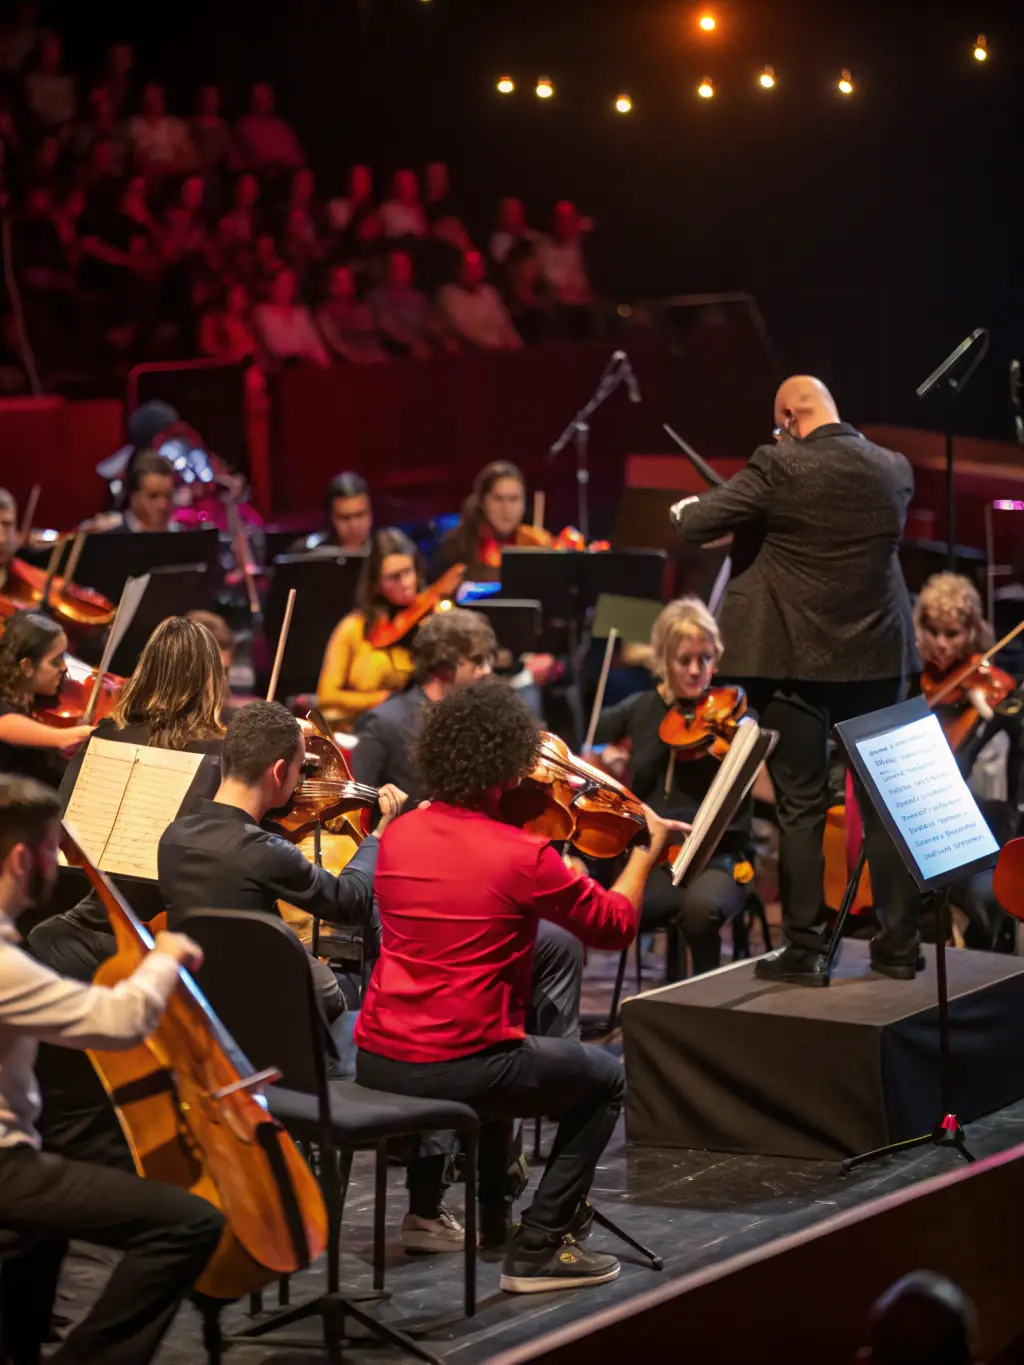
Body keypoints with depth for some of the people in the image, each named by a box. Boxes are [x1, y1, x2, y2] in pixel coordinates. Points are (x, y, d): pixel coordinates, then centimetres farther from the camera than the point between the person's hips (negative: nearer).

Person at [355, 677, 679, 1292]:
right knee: (608, 1080, 17)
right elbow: (617, 926, -2)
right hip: (457, 1068, -7)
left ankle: (428, 1205, 40)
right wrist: (646, 851, 13)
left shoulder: (398, 834, 3)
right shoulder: (523, 855, -15)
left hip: (376, 1061, 7)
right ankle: (540, 1247, 8)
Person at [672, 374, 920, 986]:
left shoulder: (781, 469, -14)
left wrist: (685, 508, 10)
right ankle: (899, 944, 14)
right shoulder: (895, 469, 2)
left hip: (797, 659, -4)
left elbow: (696, 524, -15)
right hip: (878, 658, 4)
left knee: (802, 808, 3)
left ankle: (807, 950, 4)